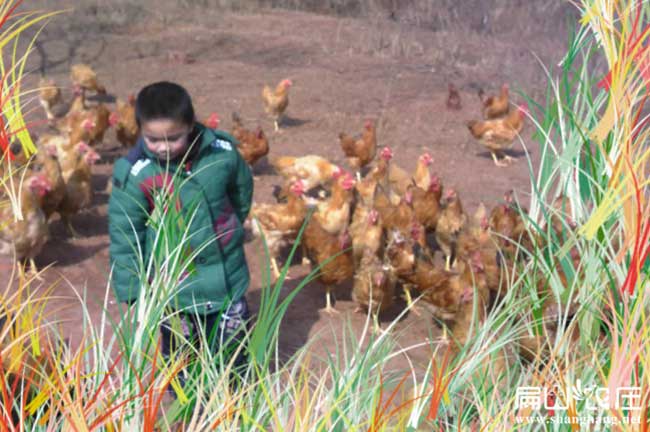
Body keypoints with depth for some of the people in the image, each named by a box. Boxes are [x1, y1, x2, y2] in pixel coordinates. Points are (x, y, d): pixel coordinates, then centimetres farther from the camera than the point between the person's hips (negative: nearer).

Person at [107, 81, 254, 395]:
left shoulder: (223, 152, -15)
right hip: (173, 287, -2)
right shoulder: (134, 173, -20)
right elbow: (123, 234, -11)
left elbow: (242, 190, 7)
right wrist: (132, 290, -11)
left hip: (227, 274, 2)